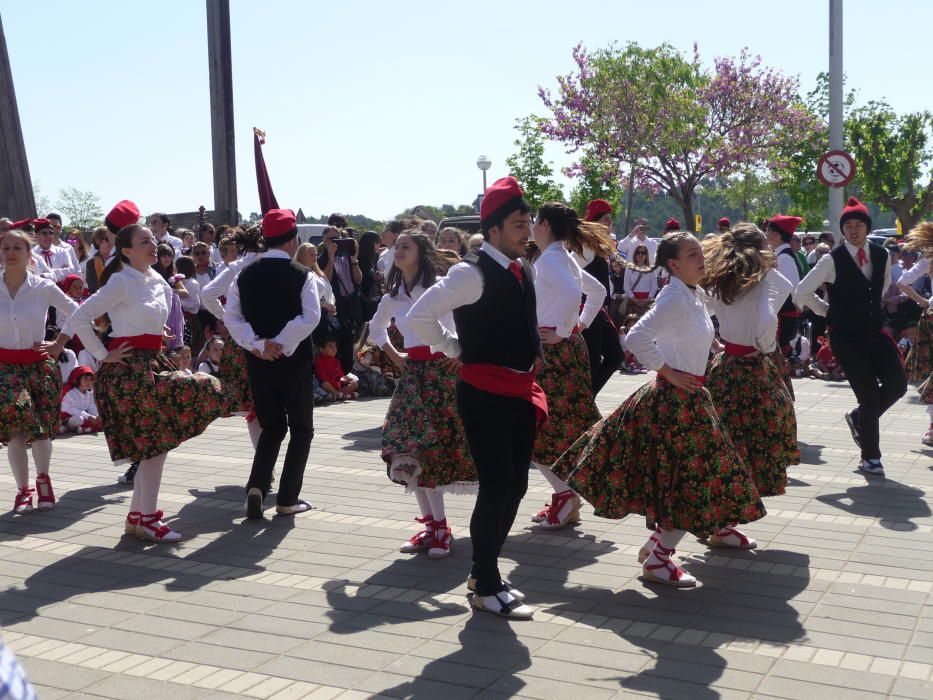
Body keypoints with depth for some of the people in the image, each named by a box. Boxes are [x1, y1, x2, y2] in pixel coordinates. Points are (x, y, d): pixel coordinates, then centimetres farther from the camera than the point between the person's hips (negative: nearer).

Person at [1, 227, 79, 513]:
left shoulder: (44, 287, -5)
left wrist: (60, 344, -1)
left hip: (39, 363, 0)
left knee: (42, 428, 0)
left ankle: (43, 479, 25)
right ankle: (23, 489, 5)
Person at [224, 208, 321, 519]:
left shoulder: (245, 275, 3)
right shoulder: (301, 274, -9)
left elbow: (232, 317, -5)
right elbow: (310, 317, -19)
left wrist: (259, 344, -9)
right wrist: (281, 344, -15)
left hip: (258, 362, 4)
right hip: (294, 362, -4)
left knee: (271, 427, 18)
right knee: (301, 430, 11)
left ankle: (257, 485, -1)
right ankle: (287, 499, 7)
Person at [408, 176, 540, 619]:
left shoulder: (522, 271, 11)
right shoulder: (472, 273, -15)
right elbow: (420, 316, -19)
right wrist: (456, 350, -8)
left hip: (521, 392, 8)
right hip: (485, 394, -8)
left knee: (515, 485, 12)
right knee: (496, 486, -7)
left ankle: (484, 572, 28)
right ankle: (487, 589, 8)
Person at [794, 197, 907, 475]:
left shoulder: (882, 256, 4)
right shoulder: (833, 260, -11)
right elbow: (802, 293, -7)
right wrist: (829, 311, 2)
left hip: (874, 331, 5)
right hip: (846, 337, -5)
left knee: (897, 384, -5)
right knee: (869, 394, -6)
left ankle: (858, 418, 25)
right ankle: (870, 456, 13)